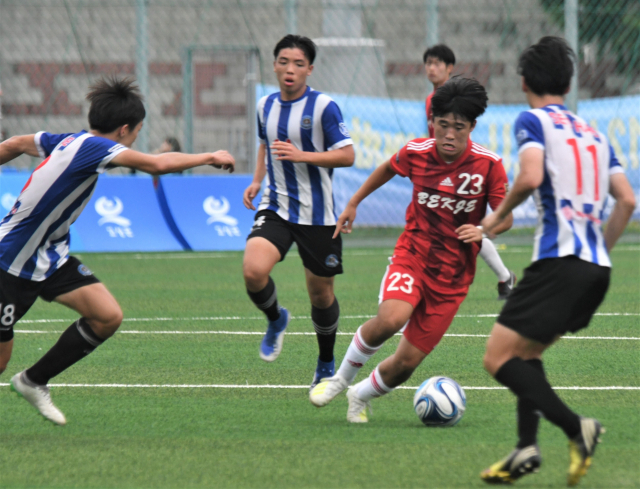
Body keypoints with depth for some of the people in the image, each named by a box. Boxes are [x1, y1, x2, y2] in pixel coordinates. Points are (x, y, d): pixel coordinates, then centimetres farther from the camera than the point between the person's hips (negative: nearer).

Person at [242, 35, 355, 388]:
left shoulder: (323, 107, -10)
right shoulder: (266, 106, 6)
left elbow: (347, 156, -12)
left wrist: (301, 156, -23)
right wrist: (256, 181, 10)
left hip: (316, 213, -3)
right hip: (276, 208, 3)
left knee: (320, 292, 7)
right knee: (253, 270, -22)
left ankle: (326, 365, 29)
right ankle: (276, 320, 10)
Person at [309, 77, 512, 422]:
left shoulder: (488, 165, -12)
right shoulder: (415, 153, -6)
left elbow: (505, 216, -5)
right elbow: (388, 169, 17)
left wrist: (483, 230, -27)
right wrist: (354, 202, 25)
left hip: (453, 273, 0)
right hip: (412, 254, 0)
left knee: (407, 361, -1)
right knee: (391, 318, -33)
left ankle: (361, 396, 31)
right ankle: (341, 378, -7)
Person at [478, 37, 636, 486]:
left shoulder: (534, 121, 2)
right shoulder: (593, 134, 21)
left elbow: (531, 177, -16)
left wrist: (498, 217, 0)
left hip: (560, 259, -8)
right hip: (598, 269, 8)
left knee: (499, 358, -5)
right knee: (526, 352, 20)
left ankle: (576, 427, -22)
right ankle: (526, 447, 2)